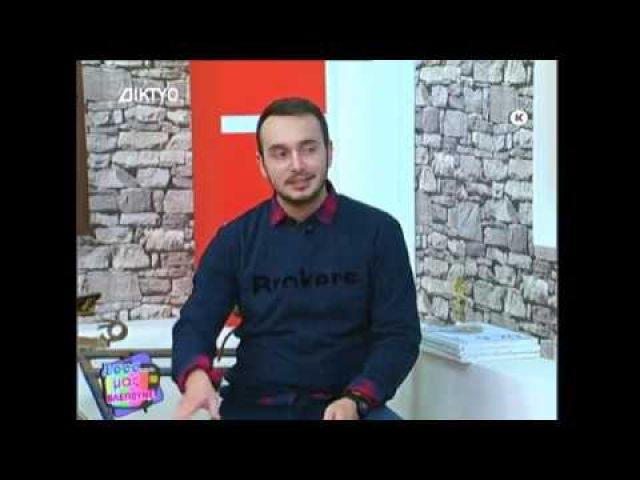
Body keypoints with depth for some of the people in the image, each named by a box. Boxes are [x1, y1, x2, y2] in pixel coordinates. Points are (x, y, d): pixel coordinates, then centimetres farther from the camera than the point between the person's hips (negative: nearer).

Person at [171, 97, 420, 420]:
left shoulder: (377, 231, 0)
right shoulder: (234, 239, 6)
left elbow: (400, 332, -1)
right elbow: (195, 323, 0)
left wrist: (356, 399, -19)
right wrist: (197, 376, -24)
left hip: (345, 405, -1)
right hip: (254, 405, 1)